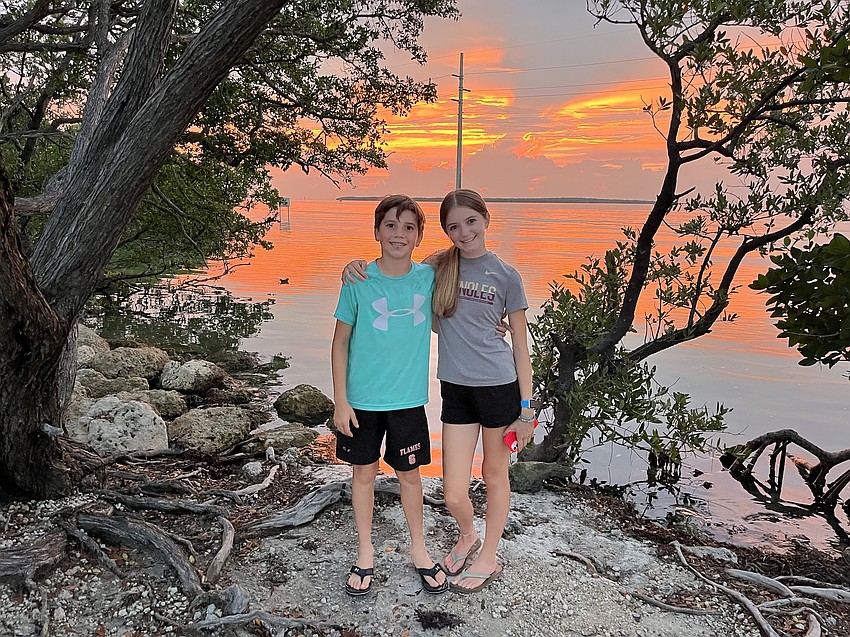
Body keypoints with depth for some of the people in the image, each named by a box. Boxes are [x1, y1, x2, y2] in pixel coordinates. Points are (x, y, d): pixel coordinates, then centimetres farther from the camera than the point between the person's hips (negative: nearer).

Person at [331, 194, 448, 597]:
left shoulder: (428, 277, -4)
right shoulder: (358, 281, -10)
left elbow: (437, 323, 15)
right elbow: (340, 342, -4)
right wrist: (340, 400, -7)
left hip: (408, 398, 1)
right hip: (362, 399, -1)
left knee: (410, 473, 13)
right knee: (364, 472, 13)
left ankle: (419, 551, 34)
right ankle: (365, 554, 32)